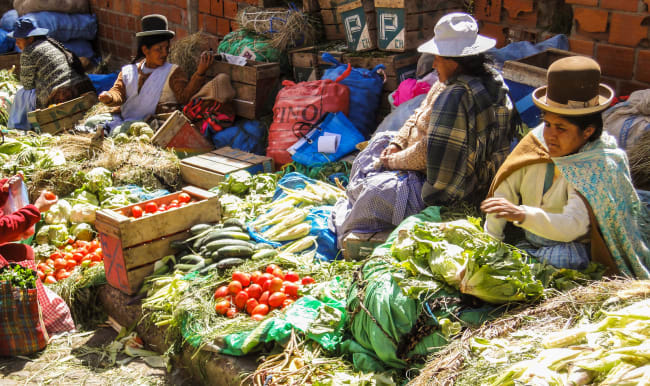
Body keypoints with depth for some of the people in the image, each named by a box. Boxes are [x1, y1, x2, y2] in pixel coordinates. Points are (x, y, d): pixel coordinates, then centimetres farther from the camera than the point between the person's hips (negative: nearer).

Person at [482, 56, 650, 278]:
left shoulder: (600, 167, -20)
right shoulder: (537, 141, -3)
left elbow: (572, 226, -33)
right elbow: (505, 188, 0)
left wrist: (523, 215, -49)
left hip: (574, 250, -4)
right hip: (528, 243, 5)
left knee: (562, 259, -37)